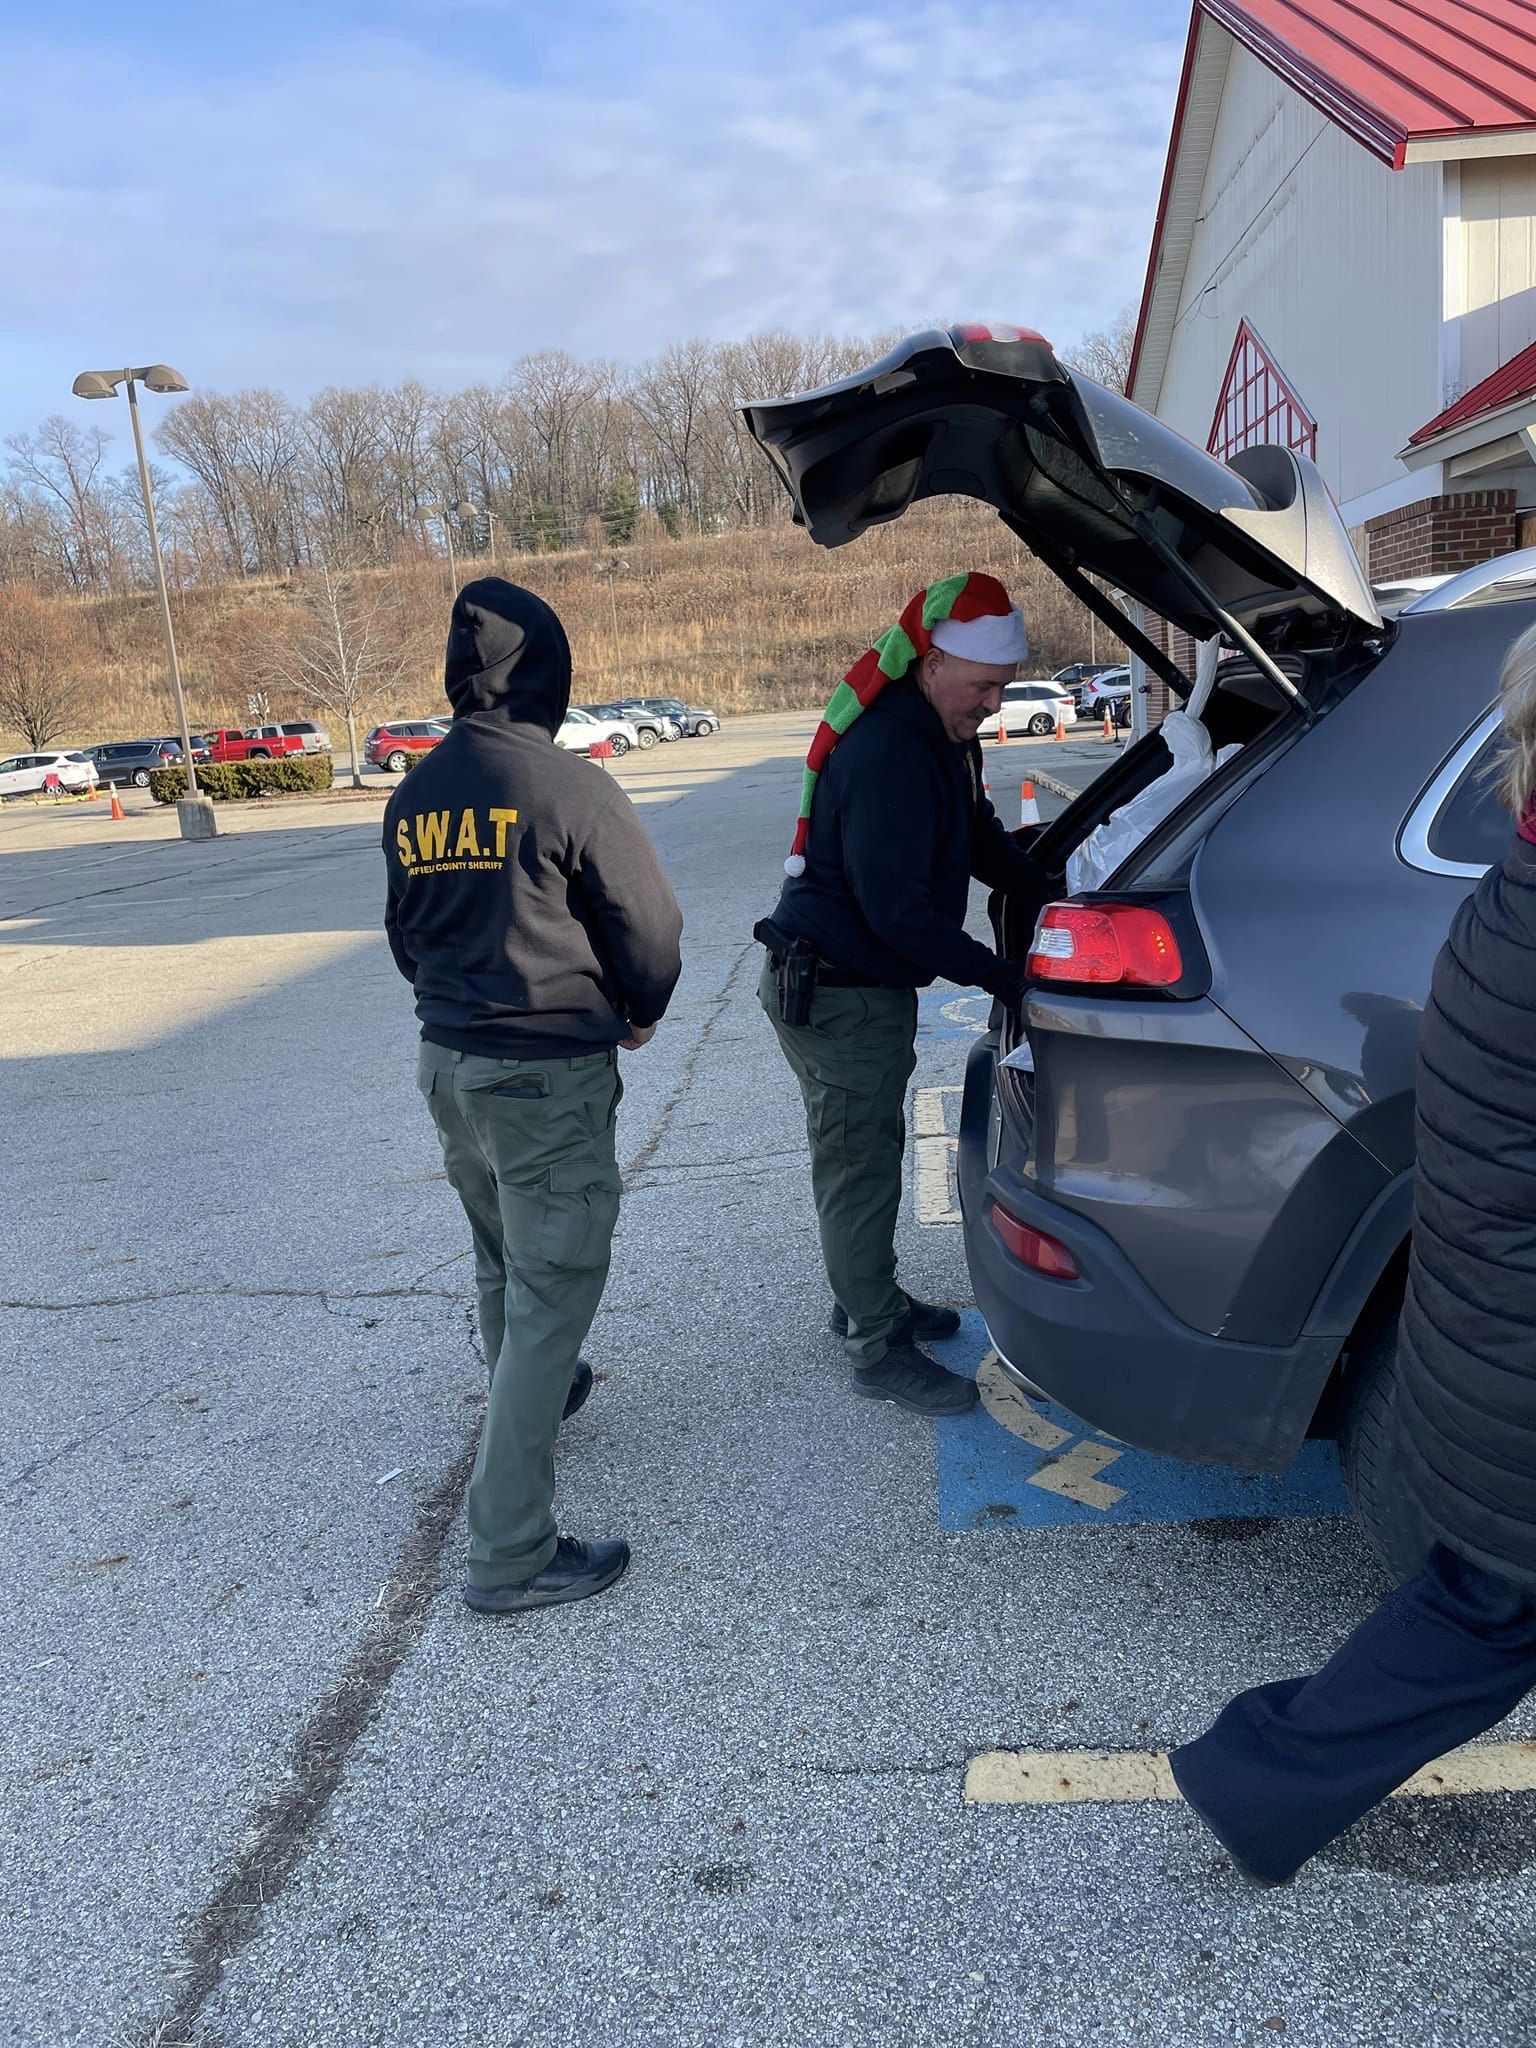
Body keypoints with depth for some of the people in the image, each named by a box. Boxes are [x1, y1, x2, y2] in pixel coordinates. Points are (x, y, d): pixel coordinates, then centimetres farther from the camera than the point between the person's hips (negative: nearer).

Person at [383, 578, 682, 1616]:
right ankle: (512, 1552, 5)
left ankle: (532, 1397, 53)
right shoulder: (570, 787, -17)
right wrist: (642, 1014, 9)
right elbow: (651, 927, -10)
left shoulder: (414, 794, 5)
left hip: (447, 1063, 8)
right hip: (549, 1076, -7)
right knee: (553, 1292, 0)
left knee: (502, 1263, 27)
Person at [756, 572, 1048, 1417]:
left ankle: (866, 1300, 39)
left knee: (870, 1152, 22)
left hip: (867, 985, 10)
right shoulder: (886, 754, -26)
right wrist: (1000, 976, -22)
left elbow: (980, 840, 18)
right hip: (837, 993, -10)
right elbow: (898, 912, -28)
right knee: (859, 1169, 1)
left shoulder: (942, 737, 7)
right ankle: (879, 1349, 14)